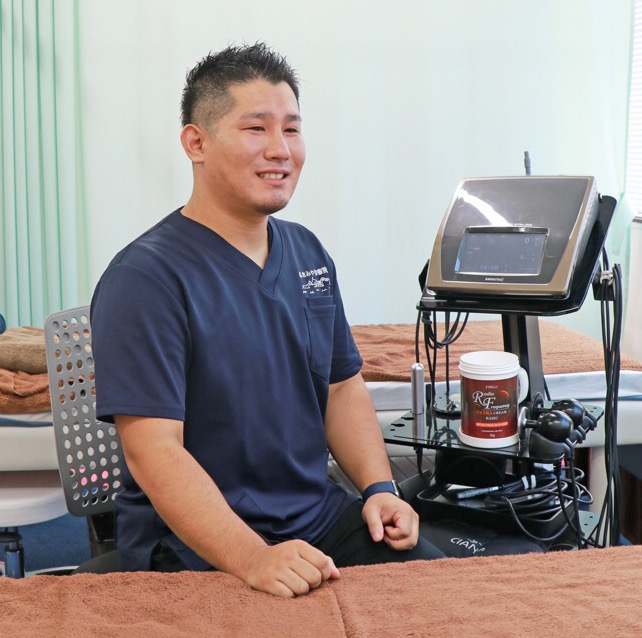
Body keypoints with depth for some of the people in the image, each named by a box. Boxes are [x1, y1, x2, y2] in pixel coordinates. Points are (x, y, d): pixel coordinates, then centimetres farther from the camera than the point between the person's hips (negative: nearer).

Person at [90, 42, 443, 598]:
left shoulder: (309, 254, 9)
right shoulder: (144, 277, -14)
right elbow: (153, 450, -20)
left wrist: (380, 488, -1)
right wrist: (254, 560, -30)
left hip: (320, 519, 6)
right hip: (196, 546, -6)